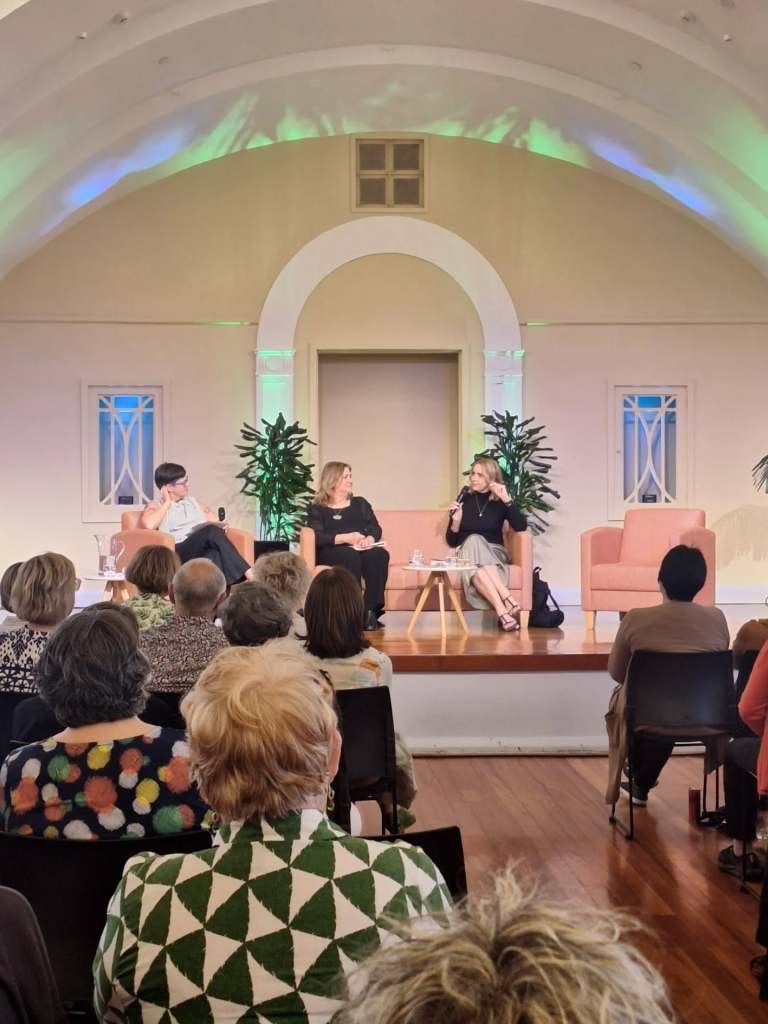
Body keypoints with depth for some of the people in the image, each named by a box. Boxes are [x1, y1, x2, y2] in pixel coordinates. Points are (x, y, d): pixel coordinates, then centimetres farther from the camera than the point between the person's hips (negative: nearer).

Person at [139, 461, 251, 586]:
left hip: (203, 549, 5)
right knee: (212, 531, -33)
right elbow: (148, 525, -11)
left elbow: (215, 520, 25)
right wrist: (167, 503, 2)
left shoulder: (192, 501, 28)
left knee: (214, 554, -36)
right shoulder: (156, 506, 12)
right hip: (178, 554, -4)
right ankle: (248, 575, -42)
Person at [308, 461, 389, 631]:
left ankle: (370, 611, -37)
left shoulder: (360, 504, 25)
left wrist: (369, 539, -12)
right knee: (350, 556, -38)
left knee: (379, 554, -32)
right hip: (331, 553, -3)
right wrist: (345, 538, -19)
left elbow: (376, 528, 12)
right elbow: (317, 538, -5)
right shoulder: (317, 509, 12)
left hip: (360, 551, 3)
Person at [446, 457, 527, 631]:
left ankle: (501, 612, -49)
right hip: (467, 552, 1)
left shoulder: (500, 502, 4)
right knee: (473, 541, -34)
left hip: (494, 553, -1)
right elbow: (451, 541, 9)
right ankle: (507, 600, -46)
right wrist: (456, 521, -10)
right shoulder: (464, 499, 7)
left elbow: (521, 526, -12)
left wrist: (506, 499, -18)